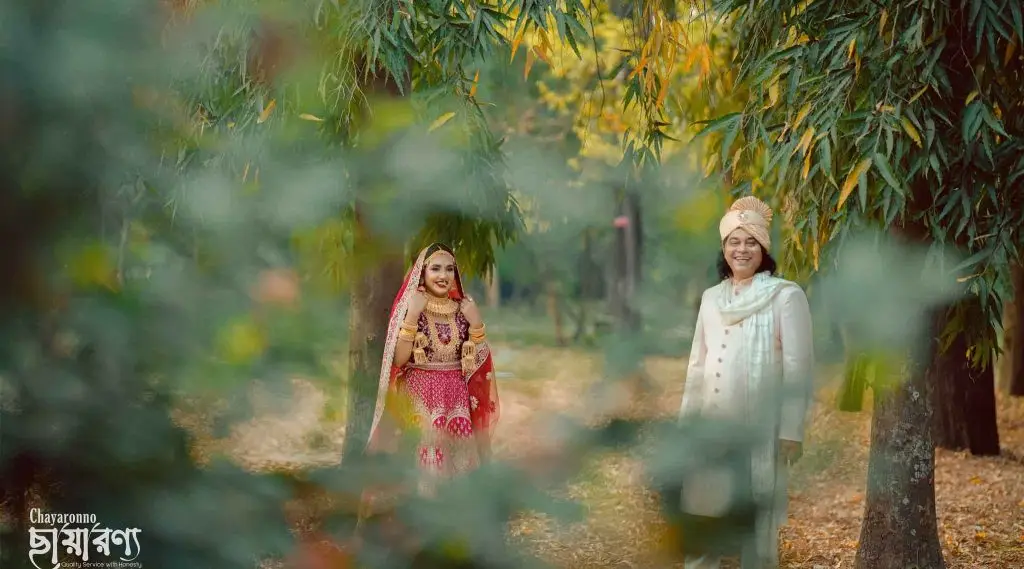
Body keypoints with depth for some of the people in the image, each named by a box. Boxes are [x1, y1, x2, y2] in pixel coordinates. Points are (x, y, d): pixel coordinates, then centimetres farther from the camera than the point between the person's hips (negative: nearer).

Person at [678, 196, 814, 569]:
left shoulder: (786, 296, -3)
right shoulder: (711, 298, 13)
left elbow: (798, 368, -7)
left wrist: (791, 432, -12)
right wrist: (686, 422, 12)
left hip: (760, 430, -5)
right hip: (711, 428, 5)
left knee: (756, 521, 0)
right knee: (699, 518, 5)